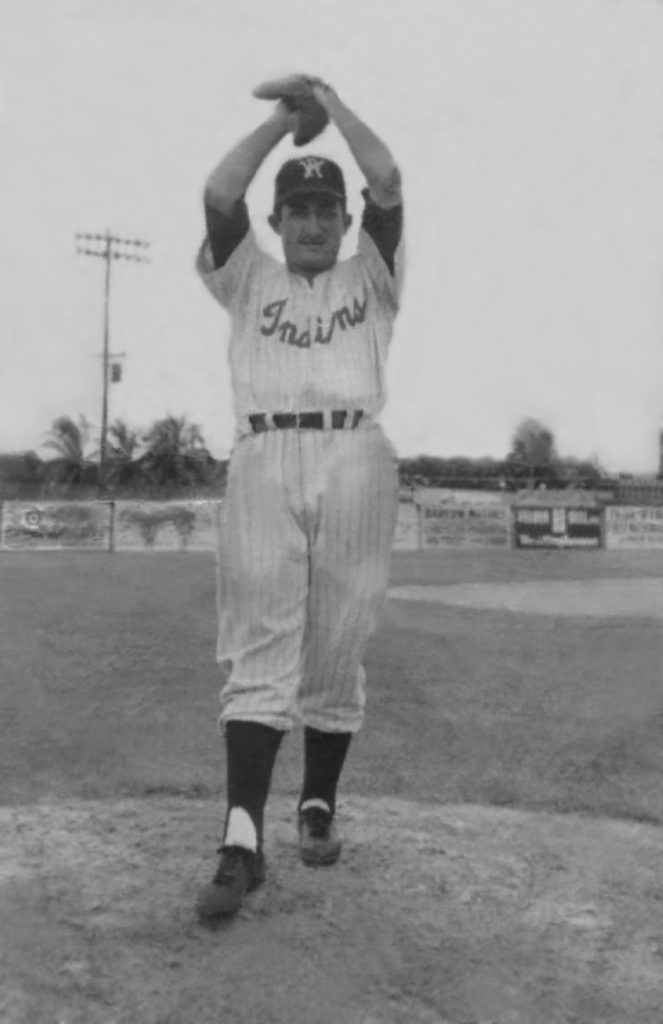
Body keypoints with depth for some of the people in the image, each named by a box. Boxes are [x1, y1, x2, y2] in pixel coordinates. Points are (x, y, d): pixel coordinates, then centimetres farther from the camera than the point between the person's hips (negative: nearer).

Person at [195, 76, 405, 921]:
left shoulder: (370, 279, 22)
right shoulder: (248, 279, 22)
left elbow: (388, 184, 8)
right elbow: (219, 195, 7)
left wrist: (332, 105, 19)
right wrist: (281, 117, 16)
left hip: (355, 458, 1)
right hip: (262, 459, 0)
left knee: (337, 651, 1)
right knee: (257, 649, -10)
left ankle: (320, 806, 17)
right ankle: (241, 842, -15)